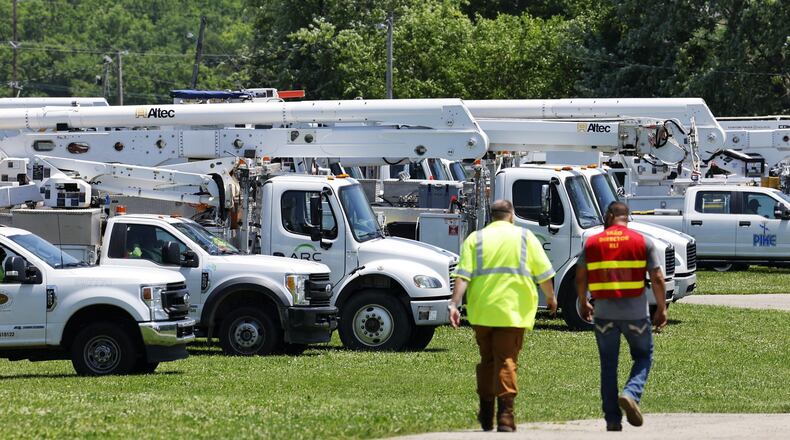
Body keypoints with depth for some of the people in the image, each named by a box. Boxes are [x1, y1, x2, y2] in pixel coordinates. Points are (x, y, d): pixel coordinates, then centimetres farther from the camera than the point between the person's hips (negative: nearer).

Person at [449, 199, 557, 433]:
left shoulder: (475, 238, 8)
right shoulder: (525, 237, 6)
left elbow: (463, 275, -4)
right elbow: (543, 273, 4)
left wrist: (454, 304, -9)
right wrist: (551, 298, 20)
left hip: (482, 310, 2)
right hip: (513, 311, -2)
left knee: (487, 361, 15)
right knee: (506, 361, -2)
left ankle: (486, 415, 19)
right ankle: (505, 416, -14)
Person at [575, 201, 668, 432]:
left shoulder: (592, 243, 3)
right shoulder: (643, 242, -1)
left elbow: (580, 278, 4)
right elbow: (657, 278, -4)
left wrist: (583, 304, 20)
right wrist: (662, 309, 5)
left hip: (604, 314, 1)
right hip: (635, 313, -1)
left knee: (608, 365, 10)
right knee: (643, 356, 16)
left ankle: (612, 419, 8)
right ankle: (631, 394, -10)